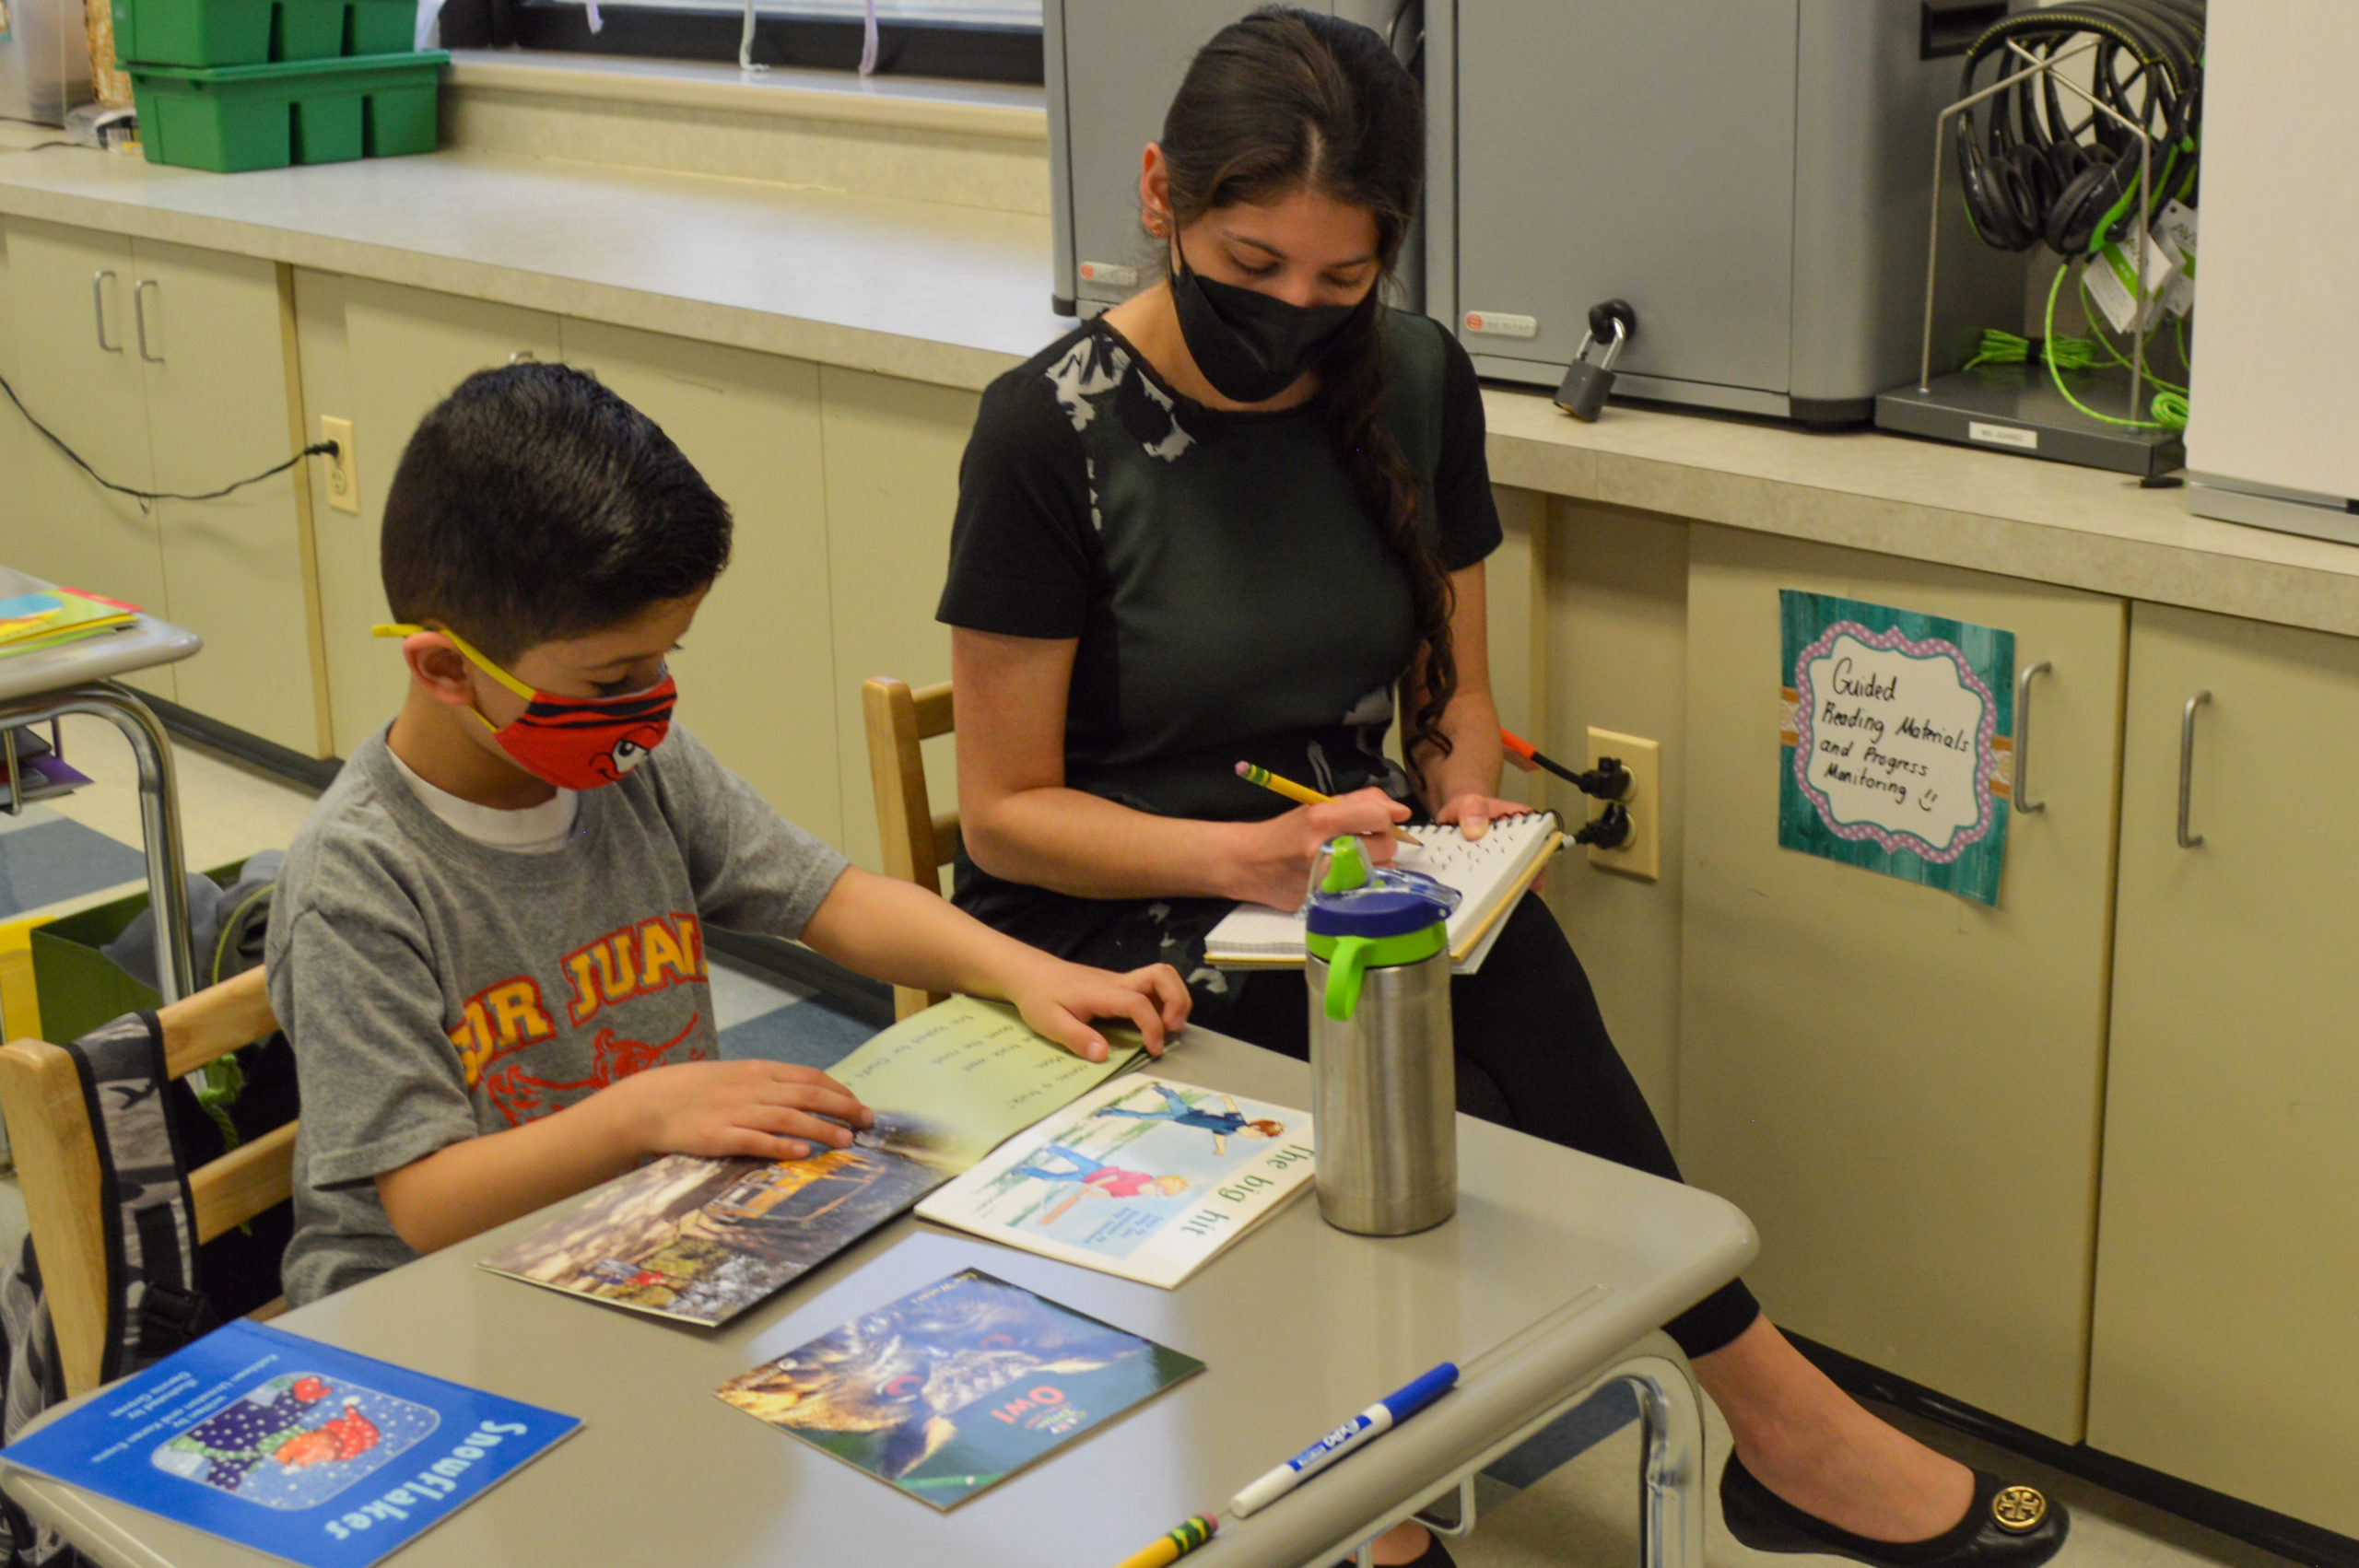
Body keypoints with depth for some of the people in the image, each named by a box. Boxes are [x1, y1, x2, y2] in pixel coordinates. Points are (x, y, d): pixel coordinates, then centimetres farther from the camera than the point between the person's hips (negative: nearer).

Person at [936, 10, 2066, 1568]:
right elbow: (1010, 809, -9)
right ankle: (1765, 1406, -18)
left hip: (1347, 878, 5)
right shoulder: (1055, 427, -12)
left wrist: (1463, 802, -10)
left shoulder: (1414, 384, 2)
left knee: (1478, 957, -31)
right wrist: (1251, 858, -25)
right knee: (1495, 970, -31)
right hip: (1111, 926, -4)